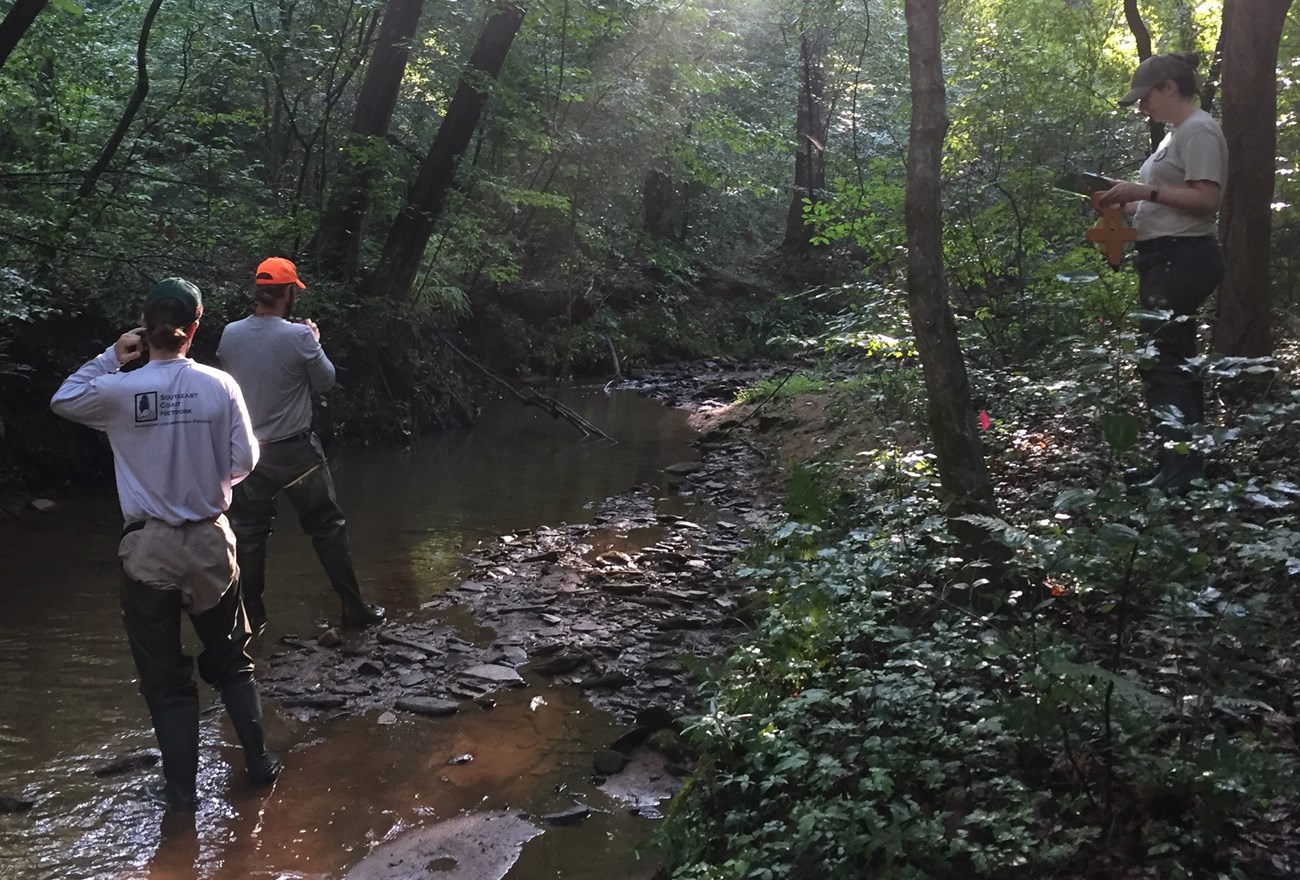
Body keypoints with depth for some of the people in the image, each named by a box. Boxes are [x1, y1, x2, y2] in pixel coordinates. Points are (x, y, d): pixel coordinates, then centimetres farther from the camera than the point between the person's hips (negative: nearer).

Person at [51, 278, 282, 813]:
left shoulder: (118, 390, -12)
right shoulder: (219, 386, -10)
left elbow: (62, 399, 9)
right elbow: (244, 461, -3)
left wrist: (111, 357, 7)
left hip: (148, 548, -1)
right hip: (209, 541, 1)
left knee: (164, 676, 11)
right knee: (230, 659, 20)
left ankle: (181, 789, 19)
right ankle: (259, 762, 26)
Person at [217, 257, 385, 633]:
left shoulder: (230, 334, -4)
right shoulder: (299, 335, -16)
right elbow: (326, 381, -4)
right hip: (296, 452, -3)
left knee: (249, 536, 13)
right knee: (328, 528, 8)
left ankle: (253, 618, 20)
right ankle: (354, 609, 14)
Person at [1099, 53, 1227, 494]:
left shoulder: (1198, 130, -11)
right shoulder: (1177, 133, 20)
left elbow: (1206, 200, -20)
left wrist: (1145, 191, -20)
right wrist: (1133, 201, 10)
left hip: (1182, 258, -11)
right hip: (1167, 258, 11)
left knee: (1162, 362, -13)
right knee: (1175, 362, 12)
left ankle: (1179, 472, -11)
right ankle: (1188, 464, 19)